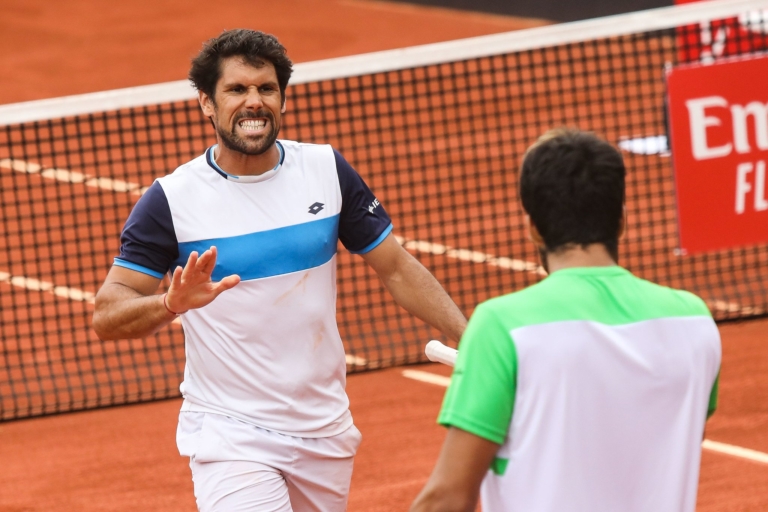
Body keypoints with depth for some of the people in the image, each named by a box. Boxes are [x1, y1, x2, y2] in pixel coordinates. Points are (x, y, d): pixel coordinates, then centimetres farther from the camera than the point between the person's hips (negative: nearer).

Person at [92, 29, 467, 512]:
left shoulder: (327, 171, 1)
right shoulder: (173, 199, -9)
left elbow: (397, 268, 7)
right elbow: (107, 317, -10)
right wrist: (173, 303, -31)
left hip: (326, 432, 4)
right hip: (231, 436, -4)